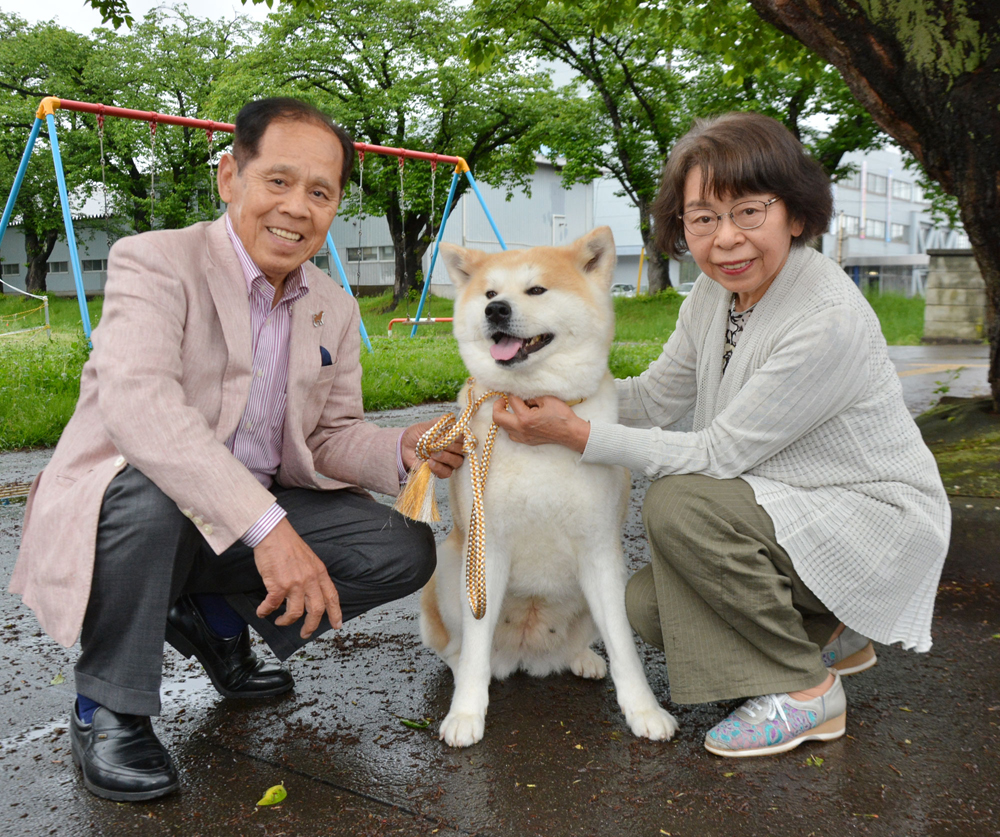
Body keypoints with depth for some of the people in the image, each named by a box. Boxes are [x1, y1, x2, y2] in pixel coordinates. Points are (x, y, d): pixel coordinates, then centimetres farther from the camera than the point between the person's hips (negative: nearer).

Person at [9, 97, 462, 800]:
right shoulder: (154, 261, -15)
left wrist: (403, 451, -17)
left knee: (406, 551, -10)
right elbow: (138, 402, -32)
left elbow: (330, 434, 8)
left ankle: (219, 613, 11)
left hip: (261, 517, 6)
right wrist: (266, 526, -40)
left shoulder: (335, 310, 6)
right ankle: (106, 711, -12)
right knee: (147, 487, -39)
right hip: (123, 506, -5)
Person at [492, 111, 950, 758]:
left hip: (881, 518, -8)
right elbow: (657, 397, 6)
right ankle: (827, 631, 16)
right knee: (650, 606, -6)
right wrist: (546, 387, -5)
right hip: (791, 512, 8)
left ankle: (805, 689, -10)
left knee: (679, 503, -28)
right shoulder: (716, 291, -2)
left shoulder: (830, 319, -28)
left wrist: (576, 434, -24)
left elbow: (719, 454, -25)